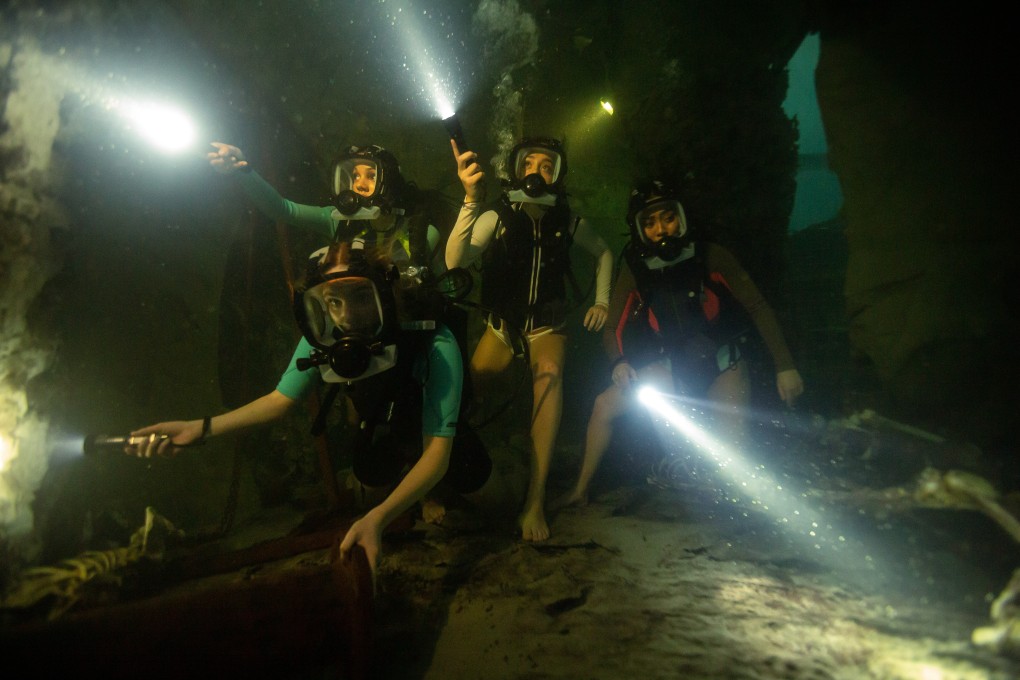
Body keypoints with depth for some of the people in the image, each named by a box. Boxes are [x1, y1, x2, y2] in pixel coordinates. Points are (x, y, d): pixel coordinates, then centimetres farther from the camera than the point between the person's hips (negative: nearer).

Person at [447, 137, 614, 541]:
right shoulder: (496, 218, -15)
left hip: (547, 323, -1)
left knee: (549, 373, -32)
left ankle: (535, 502, -33)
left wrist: (601, 302, 2)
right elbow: (455, 261, -34)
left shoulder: (568, 224, -9)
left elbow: (603, 254, 13)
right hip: (502, 322, 1)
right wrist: (471, 199, -44)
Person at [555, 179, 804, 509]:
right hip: (674, 367, 2)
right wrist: (620, 362, -32)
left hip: (722, 364, -1)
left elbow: (758, 308, -13)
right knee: (604, 404, -8)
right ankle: (580, 491, 4)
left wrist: (785, 366, -16)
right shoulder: (635, 270, -12)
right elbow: (613, 329, -10)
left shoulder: (711, 257, -18)